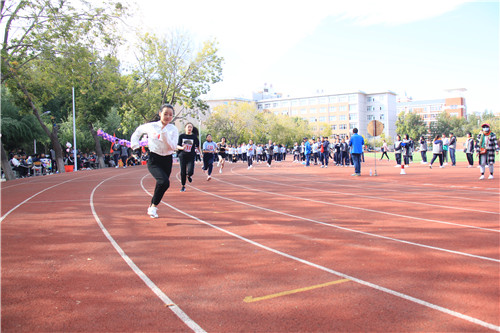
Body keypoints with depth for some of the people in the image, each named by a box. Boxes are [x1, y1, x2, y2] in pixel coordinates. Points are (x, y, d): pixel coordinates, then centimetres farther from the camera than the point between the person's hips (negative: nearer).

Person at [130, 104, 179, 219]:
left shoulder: (173, 129, -1)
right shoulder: (151, 126, -3)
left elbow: (173, 147, -14)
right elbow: (138, 131, 17)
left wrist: (164, 132, -22)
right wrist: (135, 145, 7)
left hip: (167, 161, 3)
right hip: (154, 160, -3)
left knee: (162, 184, 10)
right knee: (164, 181, -25)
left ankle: (152, 206, 36)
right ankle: (154, 206, -5)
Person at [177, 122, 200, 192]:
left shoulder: (194, 137, 1)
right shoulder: (181, 136, 1)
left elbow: (198, 146, 11)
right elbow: (177, 146, 0)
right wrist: (182, 148, -19)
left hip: (191, 157, -1)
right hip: (182, 156, 1)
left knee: (190, 172, -15)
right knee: (183, 172, 2)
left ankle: (189, 176, 23)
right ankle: (183, 186, 20)